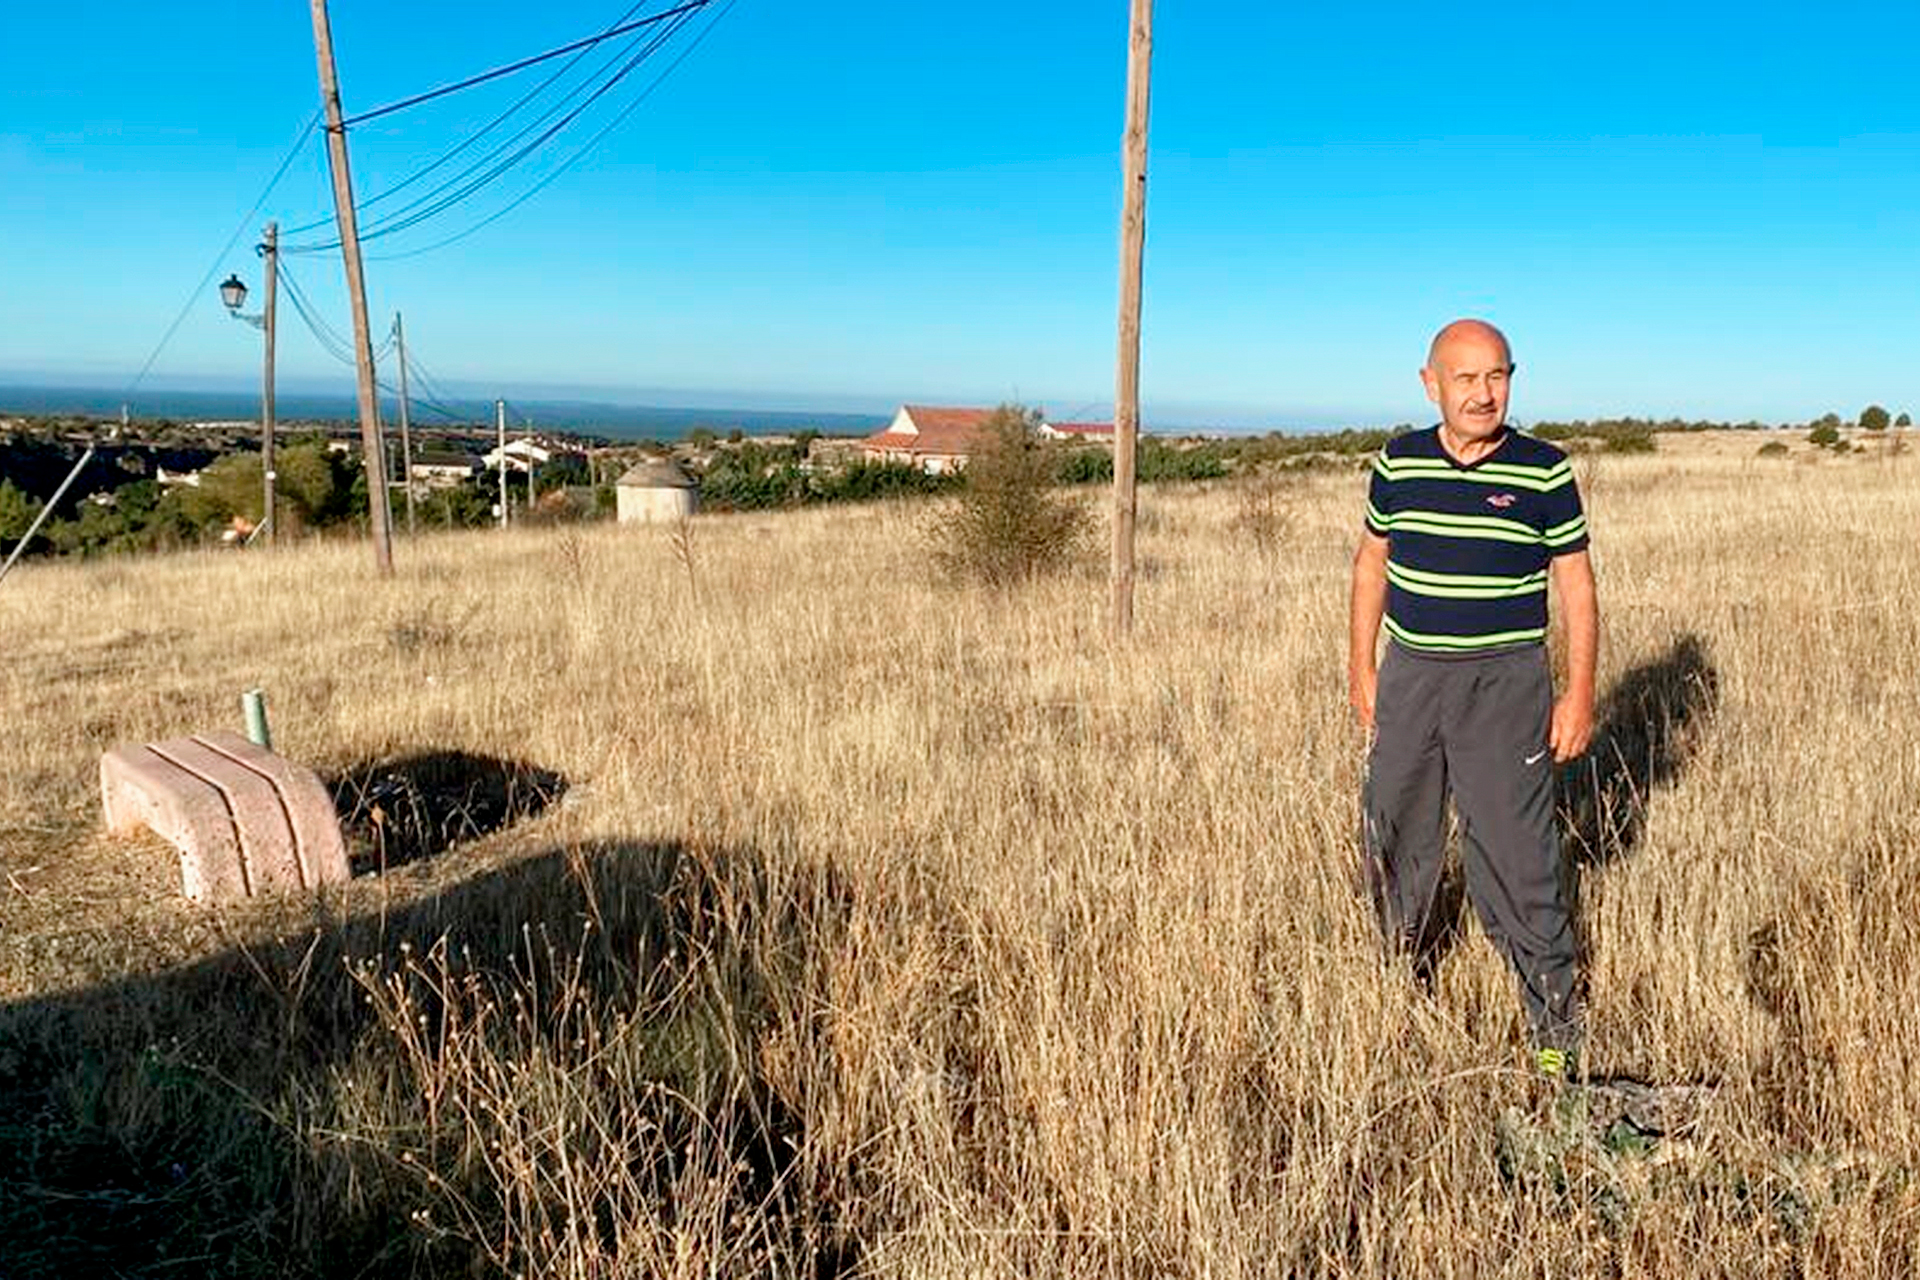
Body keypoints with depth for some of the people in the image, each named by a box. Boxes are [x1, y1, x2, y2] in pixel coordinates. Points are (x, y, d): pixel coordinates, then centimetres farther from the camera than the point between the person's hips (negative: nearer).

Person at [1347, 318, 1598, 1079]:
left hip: (1504, 680, -3)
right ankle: (1403, 961, 39)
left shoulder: (1544, 473, -6)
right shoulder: (1398, 464, 2)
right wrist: (1362, 664, 9)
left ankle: (1556, 1025, 9)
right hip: (1410, 673, 4)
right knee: (1392, 831, 14)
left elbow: (1575, 586, -2)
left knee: (1514, 849, -5)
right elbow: (1372, 563, 12)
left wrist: (1580, 692, -7)